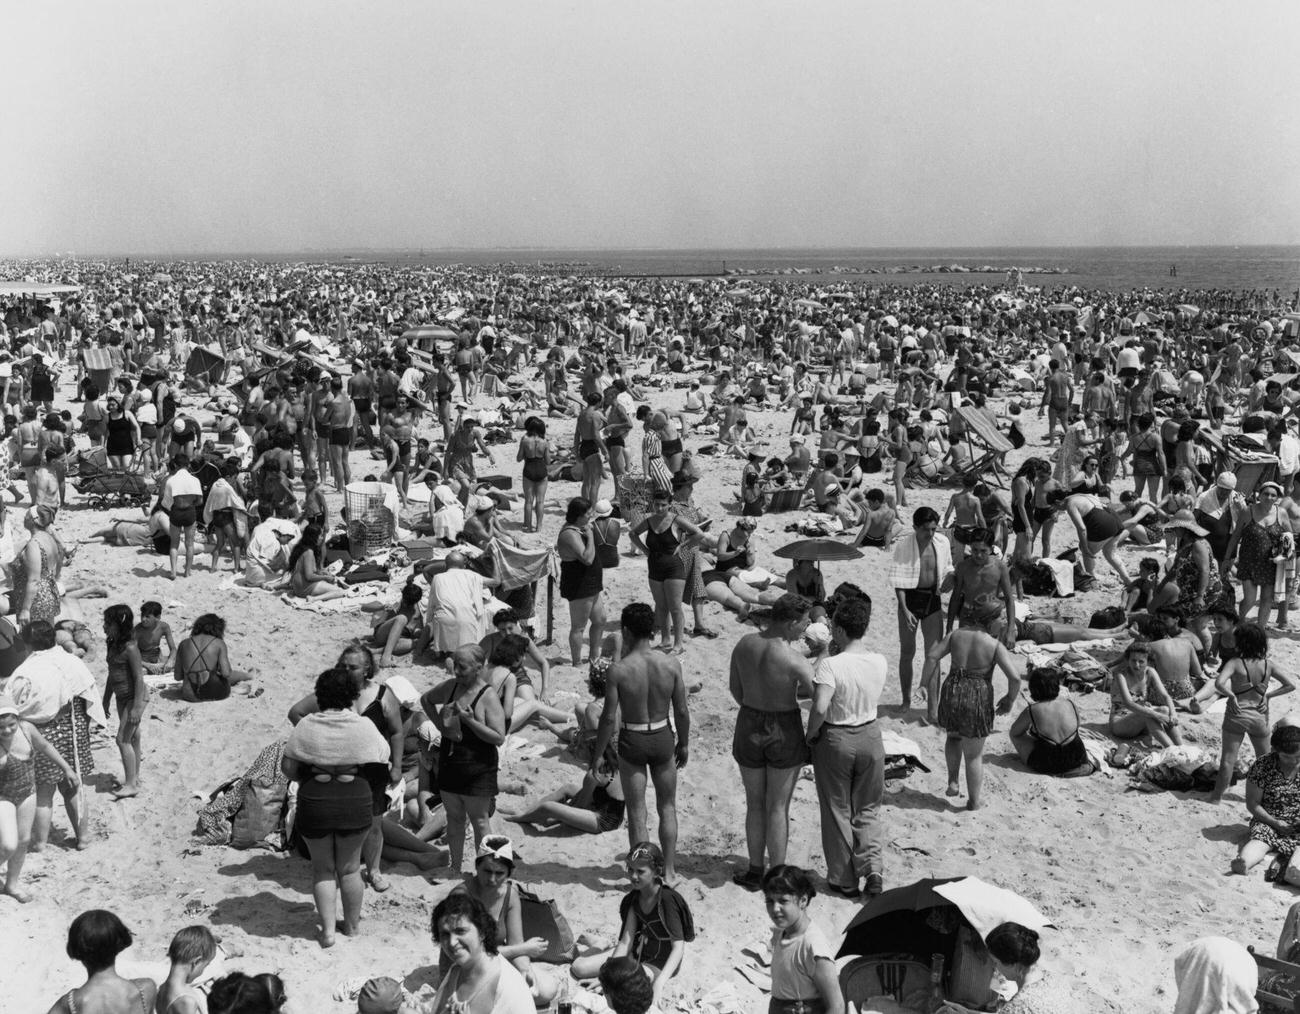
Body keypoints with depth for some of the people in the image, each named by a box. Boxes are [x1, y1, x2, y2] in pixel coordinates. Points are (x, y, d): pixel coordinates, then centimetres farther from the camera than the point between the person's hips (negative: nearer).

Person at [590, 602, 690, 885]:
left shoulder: (618, 670, -18)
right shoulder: (671, 665, -10)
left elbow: (609, 717, -14)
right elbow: (681, 711, -3)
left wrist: (598, 754, -2)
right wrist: (684, 743, 13)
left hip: (631, 742, -2)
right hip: (663, 738, 2)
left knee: (637, 812, 10)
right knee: (667, 807, 19)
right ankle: (669, 869, 25)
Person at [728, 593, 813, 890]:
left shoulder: (744, 645, -7)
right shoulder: (794, 661, -24)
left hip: (749, 728, 4)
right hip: (785, 732, -4)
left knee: (755, 804, 18)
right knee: (778, 807, 10)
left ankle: (755, 872, 27)